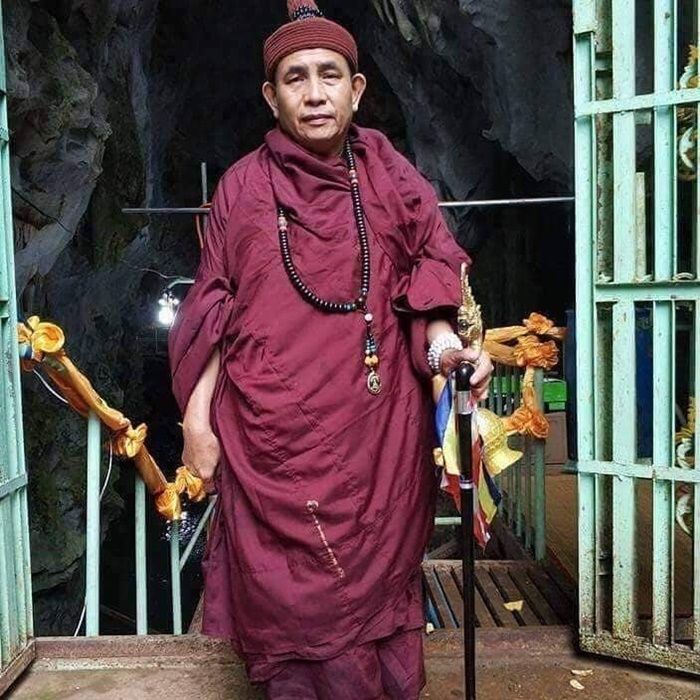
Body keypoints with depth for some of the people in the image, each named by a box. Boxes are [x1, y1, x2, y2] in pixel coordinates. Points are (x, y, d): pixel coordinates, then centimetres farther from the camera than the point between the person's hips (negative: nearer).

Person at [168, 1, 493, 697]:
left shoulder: (390, 180, 6)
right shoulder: (243, 186, 6)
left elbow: (431, 275, 5)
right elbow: (214, 312, 5)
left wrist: (443, 341, -16)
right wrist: (197, 415, -1)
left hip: (376, 429, 1)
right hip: (272, 434, 0)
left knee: (374, 581, 10)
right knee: (288, 593, 7)